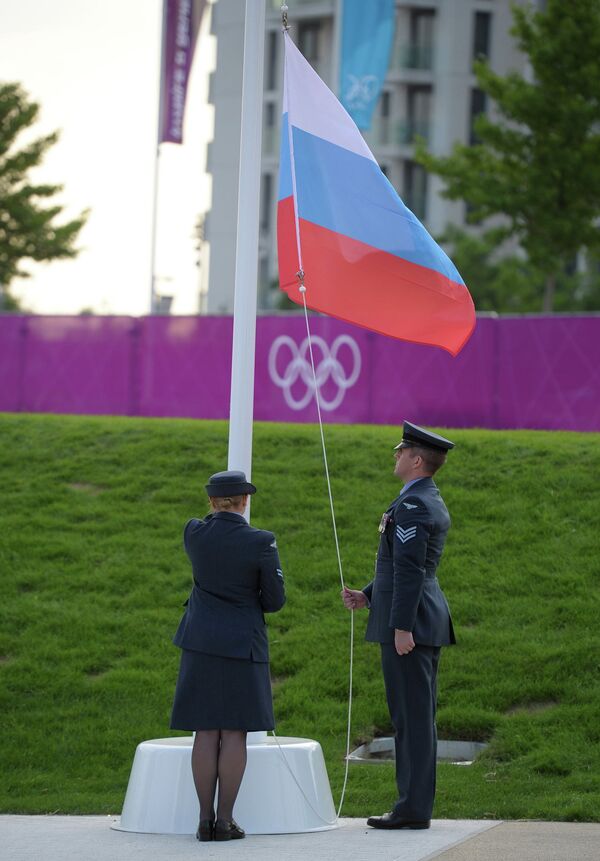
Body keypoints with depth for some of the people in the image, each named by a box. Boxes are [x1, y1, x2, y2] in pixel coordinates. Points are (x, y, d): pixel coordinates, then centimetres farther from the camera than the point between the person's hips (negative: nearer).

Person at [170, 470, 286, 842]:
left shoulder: (195, 533, -2)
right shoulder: (261, 542, -11)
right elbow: (275, 600, -4)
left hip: (201, 644, 3)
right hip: (243, 644, -3)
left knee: (206, 733, 4)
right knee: (235, 734, 1)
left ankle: (205, 819, 2)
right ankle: (225, 820, -1)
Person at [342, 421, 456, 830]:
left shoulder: (412, 505, -15)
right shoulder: (434, 503, 18)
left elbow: (409, 569, -21)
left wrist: (401, 627, -23)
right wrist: (368, 596, 15)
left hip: (408, 624, -10)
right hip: (429, 622, 10)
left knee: (412, 716, -8)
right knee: (417, 716, 12)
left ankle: (413, 808, -7)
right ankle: (416, 804, 15)